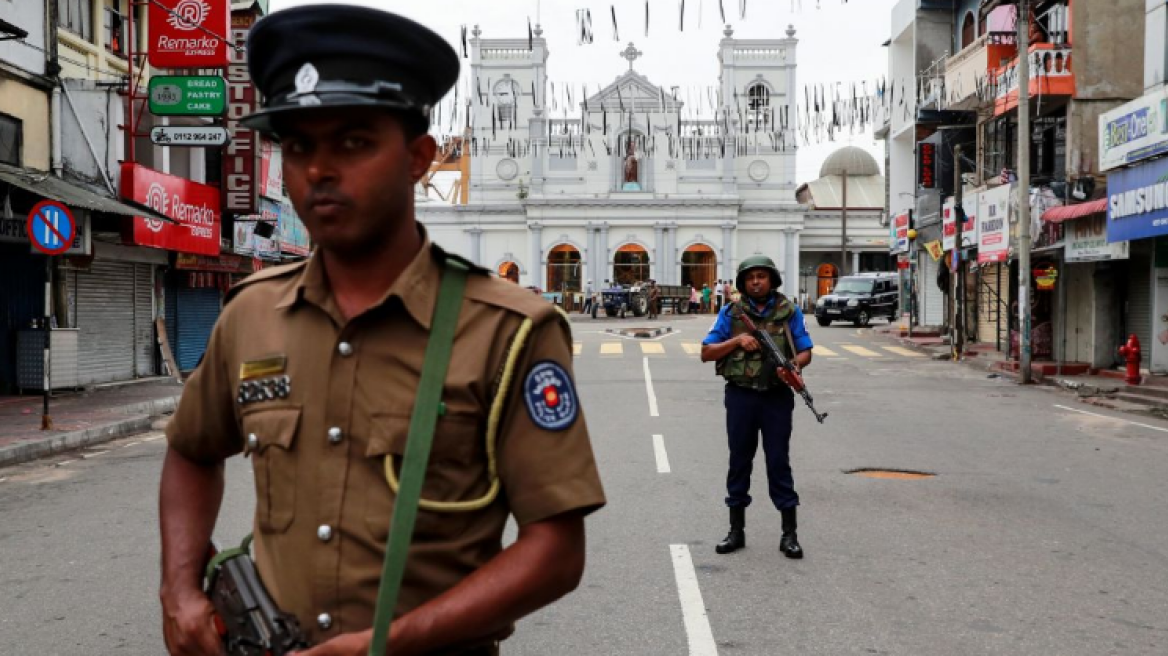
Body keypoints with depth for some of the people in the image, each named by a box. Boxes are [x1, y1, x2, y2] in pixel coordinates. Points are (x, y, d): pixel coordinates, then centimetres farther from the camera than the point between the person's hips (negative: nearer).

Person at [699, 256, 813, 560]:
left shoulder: (789, 312, 4)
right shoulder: (731, 313, 4)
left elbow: (805, 351, 4)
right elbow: (706, 353, 2)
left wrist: (794, 365, -18)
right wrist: (737, 341, -13)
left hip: (777, 397, -1)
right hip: (740, 395, 1)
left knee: (779, 461, 0)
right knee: (739, 460, 8)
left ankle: (789, 534, 6)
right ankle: (737, 530, 19)